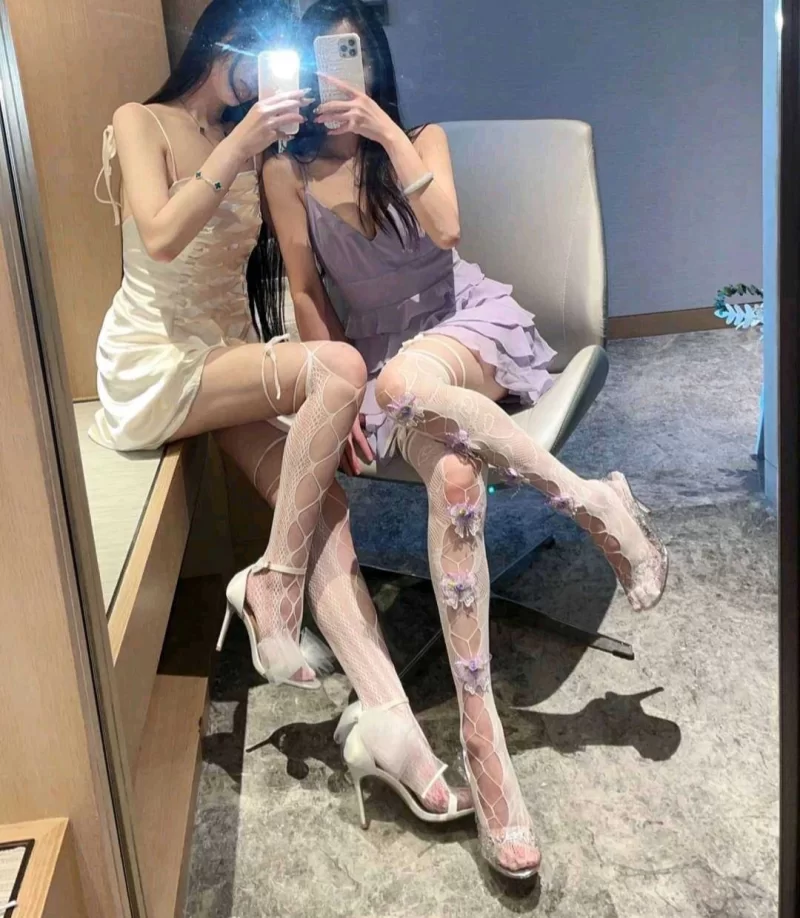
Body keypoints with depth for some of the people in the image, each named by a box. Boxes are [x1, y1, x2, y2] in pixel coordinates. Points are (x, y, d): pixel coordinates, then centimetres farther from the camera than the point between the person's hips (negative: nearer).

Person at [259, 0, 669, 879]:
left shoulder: (421, 137, 4)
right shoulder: (288, 171, 4)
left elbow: (444, 227, -15)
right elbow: (305, 292, 3)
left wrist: (385, 131, -15)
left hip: (472, 322, 0)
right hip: (384, 354, 1)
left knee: (405, 381, -41)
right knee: (453, 478, -34)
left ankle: (592, 501, -26)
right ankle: (483, 744, -36)